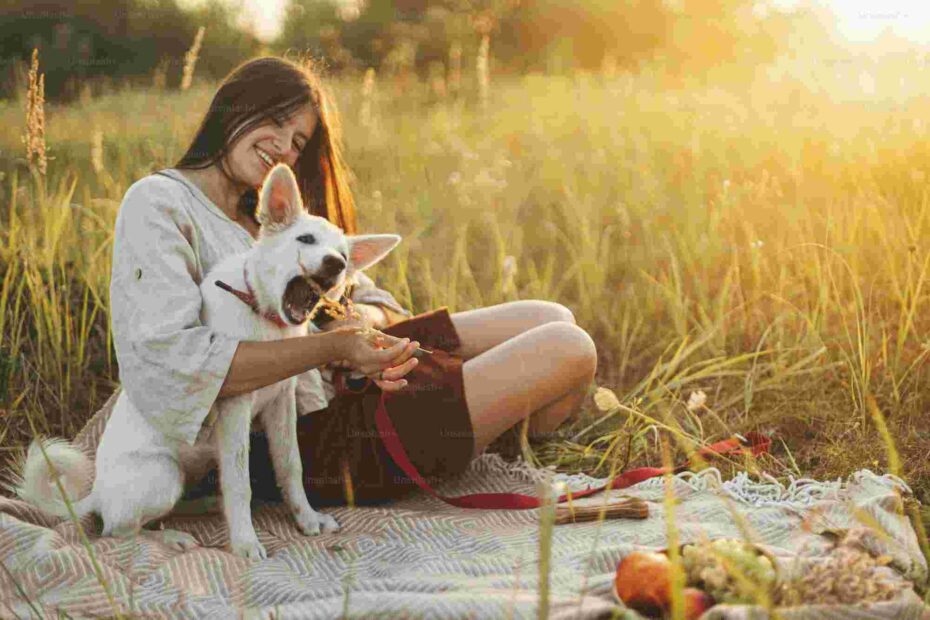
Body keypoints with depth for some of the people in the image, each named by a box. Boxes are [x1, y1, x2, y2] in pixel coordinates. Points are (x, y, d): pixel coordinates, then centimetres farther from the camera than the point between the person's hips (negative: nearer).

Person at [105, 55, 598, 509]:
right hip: (311, 444, -9)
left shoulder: (269, 215, 17)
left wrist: (357, 319, -14)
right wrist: (330, 347, -31)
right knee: (569, 351, -8)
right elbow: (166, 361, -27)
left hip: (339, 388, 9)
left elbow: (368, 298, 12)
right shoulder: (157, 205, -12)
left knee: (551, 319, 10)